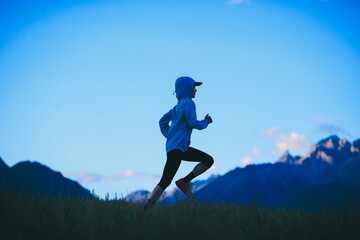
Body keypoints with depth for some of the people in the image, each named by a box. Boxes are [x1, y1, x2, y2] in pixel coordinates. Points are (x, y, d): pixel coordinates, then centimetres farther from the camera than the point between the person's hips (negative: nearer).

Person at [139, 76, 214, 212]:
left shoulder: (178, 106, 18)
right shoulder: (188, 103, -9)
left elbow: (162, 122, 21)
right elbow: (194, 124, -17)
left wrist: (169, 136, 19)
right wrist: (206, 122, 1)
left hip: (182, 148, 10)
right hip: (176, 148, -10)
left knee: (209, 160, 11)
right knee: (165, 182, -12)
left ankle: (184, 182, 5)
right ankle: (145, 209, -11)